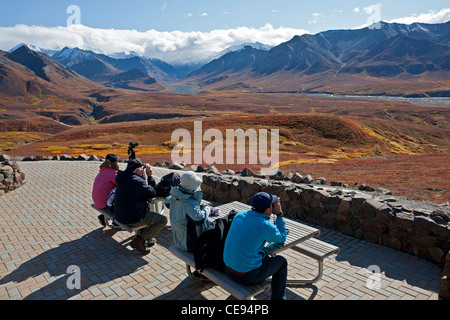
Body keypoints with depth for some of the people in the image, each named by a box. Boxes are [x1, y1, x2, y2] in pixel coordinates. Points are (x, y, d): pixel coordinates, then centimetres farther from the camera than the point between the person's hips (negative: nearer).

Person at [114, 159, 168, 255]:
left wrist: (143, 175, 9)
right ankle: (139, 241, -2)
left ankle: (146, 237, 29)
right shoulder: (137, 181, -22)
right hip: (133, 219, -10)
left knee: (147, 208, 34)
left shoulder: (123, 178, 8)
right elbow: (152, 193, -10)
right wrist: (150, 176, -4)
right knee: (163, 220, -3)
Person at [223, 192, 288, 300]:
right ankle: (278, 298, 26)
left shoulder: (240, 214, -2)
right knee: (281, 262, 14)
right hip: (247, 276, -7)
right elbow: (282, 238, 0)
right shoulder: (265, 226, -21)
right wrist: (279, 214, 1)